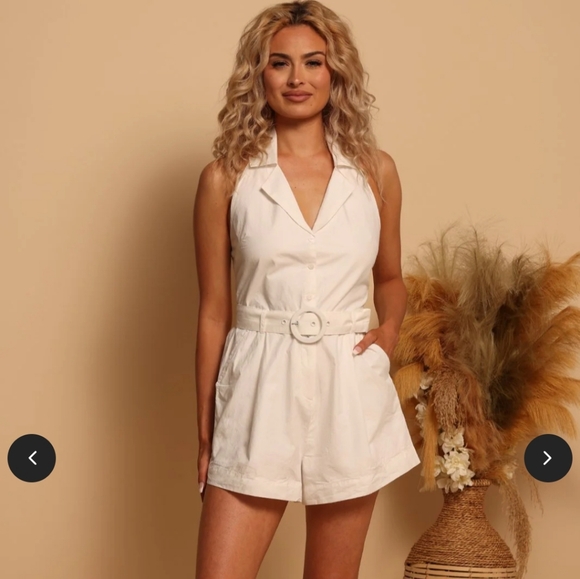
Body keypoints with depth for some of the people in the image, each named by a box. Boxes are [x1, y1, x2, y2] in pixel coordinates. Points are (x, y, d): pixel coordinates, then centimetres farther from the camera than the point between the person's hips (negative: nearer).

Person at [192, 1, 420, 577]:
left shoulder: (375, 171, 5)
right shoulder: (226, 178, -1)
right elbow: (213, 311, 3)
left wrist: (389, 330, -1)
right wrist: (205, 432, 5)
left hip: (350, 393, 2)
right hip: (259, 394, -2)